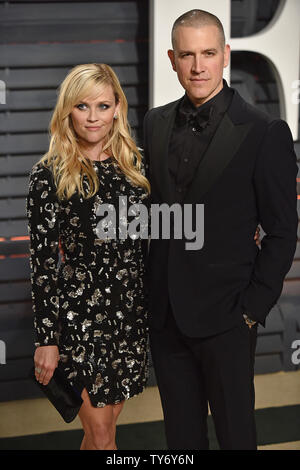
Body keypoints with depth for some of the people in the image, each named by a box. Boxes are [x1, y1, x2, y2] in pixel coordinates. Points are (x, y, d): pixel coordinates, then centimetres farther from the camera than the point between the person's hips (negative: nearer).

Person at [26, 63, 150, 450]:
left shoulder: (133, 165, 6)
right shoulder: (49, 175, -8)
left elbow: (144, 243, 12)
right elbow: (42, 262, -9)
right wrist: (46, 339, -11)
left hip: (130, 309, 5)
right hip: (78, 313, -5)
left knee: (106, 420, 13)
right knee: (101, 435, 0)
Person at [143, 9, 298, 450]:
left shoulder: (265, 132, -10)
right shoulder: (156, 123, 6)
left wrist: (253, 308, -11)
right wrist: (150, 290, 6)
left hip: (224, 316, -4)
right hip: (165, 314, 5)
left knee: (235, 430, 9)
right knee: (181, 431, 15)